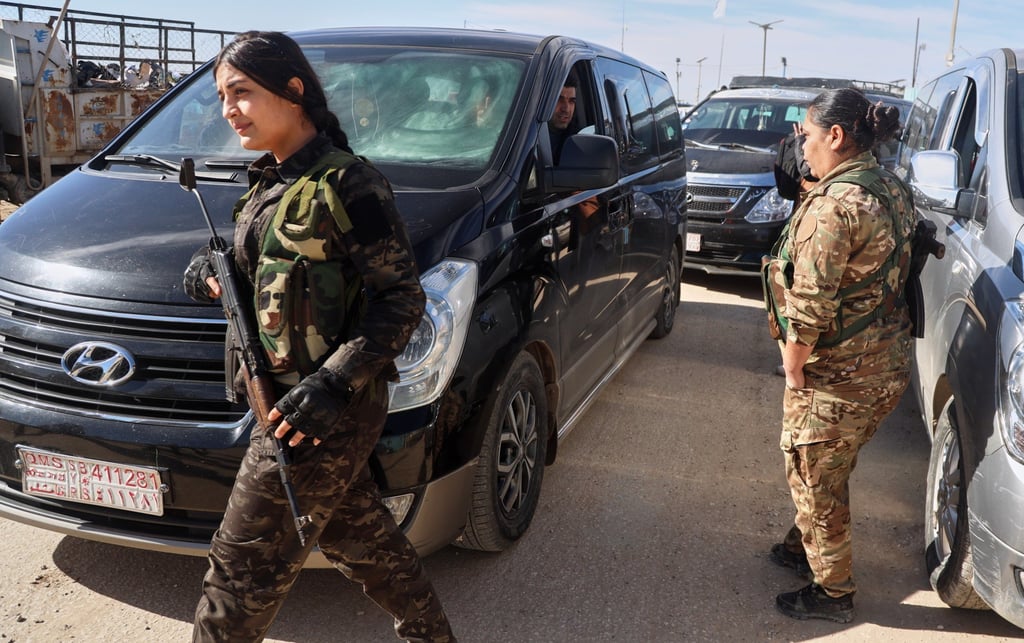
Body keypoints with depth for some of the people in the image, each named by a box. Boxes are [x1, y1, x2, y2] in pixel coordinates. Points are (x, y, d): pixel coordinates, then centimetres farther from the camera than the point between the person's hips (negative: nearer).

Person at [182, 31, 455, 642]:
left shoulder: (344, 184, -17)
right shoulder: (271, 182, 11)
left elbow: (402, 299, -18)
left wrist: (333, 384, -26)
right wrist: (216, 271, 1)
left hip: (325, 407, -9)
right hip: (287, 401, 9)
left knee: (245, 566, 2)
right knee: (356, 532, 22)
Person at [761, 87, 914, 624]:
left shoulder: (834, 204, -24)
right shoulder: (894, 191, 6)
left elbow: (809, 304, -26)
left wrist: (793, 368, -12)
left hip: (837, 375, -9)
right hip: (888, 363, 9)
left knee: (813, 478, 10)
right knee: (829, 471, 26)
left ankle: (833, 592, 25)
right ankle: (804, 547, 46)